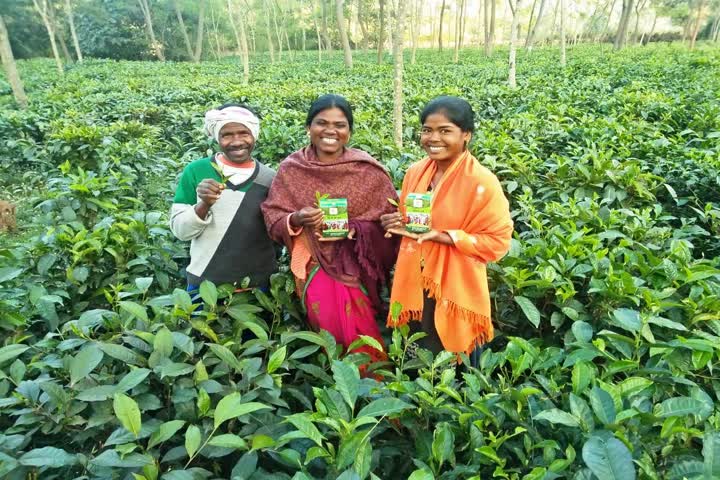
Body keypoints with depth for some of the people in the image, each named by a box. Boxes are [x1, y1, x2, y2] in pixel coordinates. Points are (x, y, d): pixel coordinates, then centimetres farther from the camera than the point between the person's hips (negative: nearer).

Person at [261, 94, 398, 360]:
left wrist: (353, 229, -17)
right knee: (328, 316, -13)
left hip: (356, 260, -1)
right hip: (314, 260, 1)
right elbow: (273, 219, 3)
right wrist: (296, 219, -17)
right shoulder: (290, 169, 0)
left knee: (354, 321, -13)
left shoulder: (369, 170, -3)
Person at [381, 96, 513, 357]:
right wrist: (395, 222, -8)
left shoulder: (482, 182, -16)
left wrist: (439, 235, -23)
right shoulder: (415, 172, 2)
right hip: (414, 286, 6)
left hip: (455, 293, -5)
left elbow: (498, 242, -14)